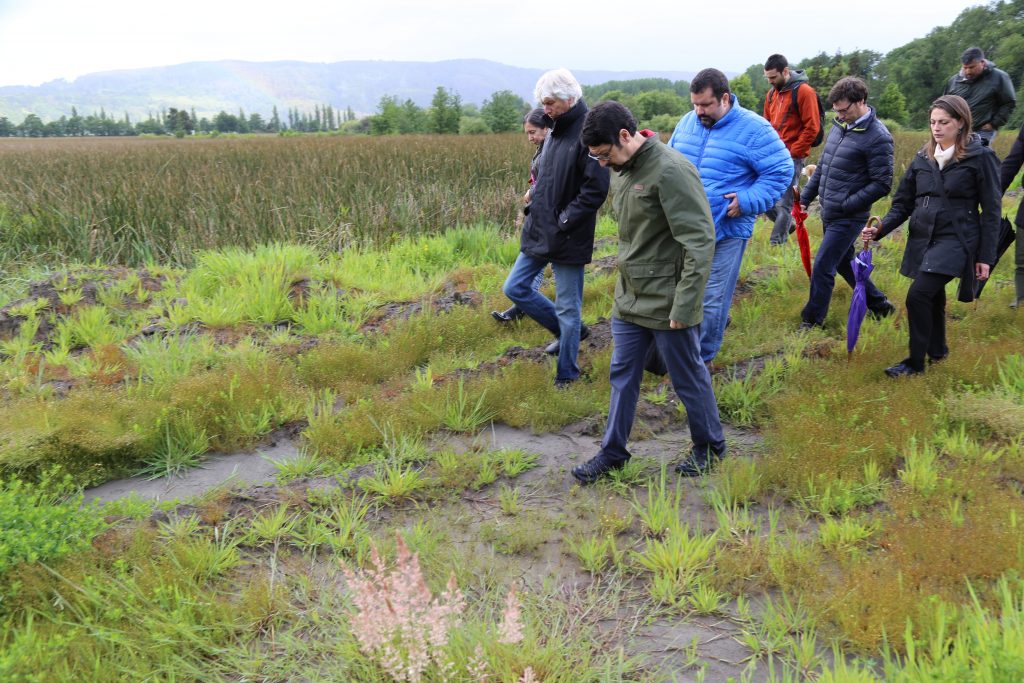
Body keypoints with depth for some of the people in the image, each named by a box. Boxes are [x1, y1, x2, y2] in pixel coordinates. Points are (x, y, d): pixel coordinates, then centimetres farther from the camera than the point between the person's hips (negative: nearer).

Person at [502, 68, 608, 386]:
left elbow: (596, 190, -22)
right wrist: (533, 206, 8)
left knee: (567, 308, 3)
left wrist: (563, 222, -18)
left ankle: (566, 376, 19)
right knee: (515, 288, 13)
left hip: (567, 239, -9)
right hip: (538, 232, 9)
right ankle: (569, 331, 28)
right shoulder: (556, 132, 11)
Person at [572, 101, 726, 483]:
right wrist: (626, 286, 15)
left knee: (688, 378, 9)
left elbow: (700, 241, -21)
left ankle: (709, 447, 30)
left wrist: (684, 306, -21)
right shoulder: (621, 171, 7)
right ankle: (613, 452, 27)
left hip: (666, 304, -8)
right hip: (629, 299, 8)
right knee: (622, 376, 14)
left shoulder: (670, 171, -20)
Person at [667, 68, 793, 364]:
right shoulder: (687, 123, 6)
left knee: (711, 300, 4)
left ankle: (701, 358, 21)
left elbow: (781, 171, -9)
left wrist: (747, 201, -18)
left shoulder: (753, 129, -11)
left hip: (726, 231, -5)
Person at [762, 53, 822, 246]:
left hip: (792, 157, -7)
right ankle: (788, 223, 27)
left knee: (784, 203, -4)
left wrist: (792, 152, -14)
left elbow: (812, 128, -12)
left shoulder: (803, 91, -9)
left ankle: (777, 242, 5)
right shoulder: (771, 93, 12)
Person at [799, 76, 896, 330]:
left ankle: (811, 322, 7)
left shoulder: (877, 137, -15)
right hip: (828, 214, 8)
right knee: (844, 263, 20)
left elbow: (882, 184, -16)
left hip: (848, 218, -8)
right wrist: (805, 198, 12)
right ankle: (878, 305, 36)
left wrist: (846, 205, -18)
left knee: (822, 267, -7)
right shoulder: (840, 126, 8)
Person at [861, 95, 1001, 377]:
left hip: (955, 239, -6)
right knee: (933, 298, 17)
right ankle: (937, 351, 37)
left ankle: (915, 362, -6)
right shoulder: (923, 158, 9)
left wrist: (986, 256, -6)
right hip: (922, 238, 6)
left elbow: (991, 210, -3)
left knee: (918, 295, -19)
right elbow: (903, 202, 11)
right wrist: (880, 229, -6)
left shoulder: (980, 158, -4)